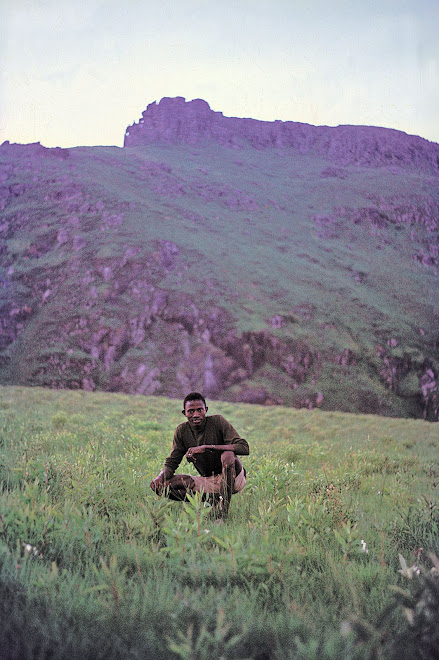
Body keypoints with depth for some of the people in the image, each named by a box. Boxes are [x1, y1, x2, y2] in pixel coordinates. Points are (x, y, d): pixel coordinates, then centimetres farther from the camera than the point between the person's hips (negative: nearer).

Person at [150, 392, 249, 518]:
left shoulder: (218, 421, -14)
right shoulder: (182, 431, -3)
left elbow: (244, 448, -25)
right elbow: (171, 463, 0)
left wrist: (207, 447, -31)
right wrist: (160, 477, -25)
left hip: (233, 478, -4)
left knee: (227, 454, -36)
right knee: (163, 485, -14)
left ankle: (224, 508, -29)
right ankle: (213, 499, -13)